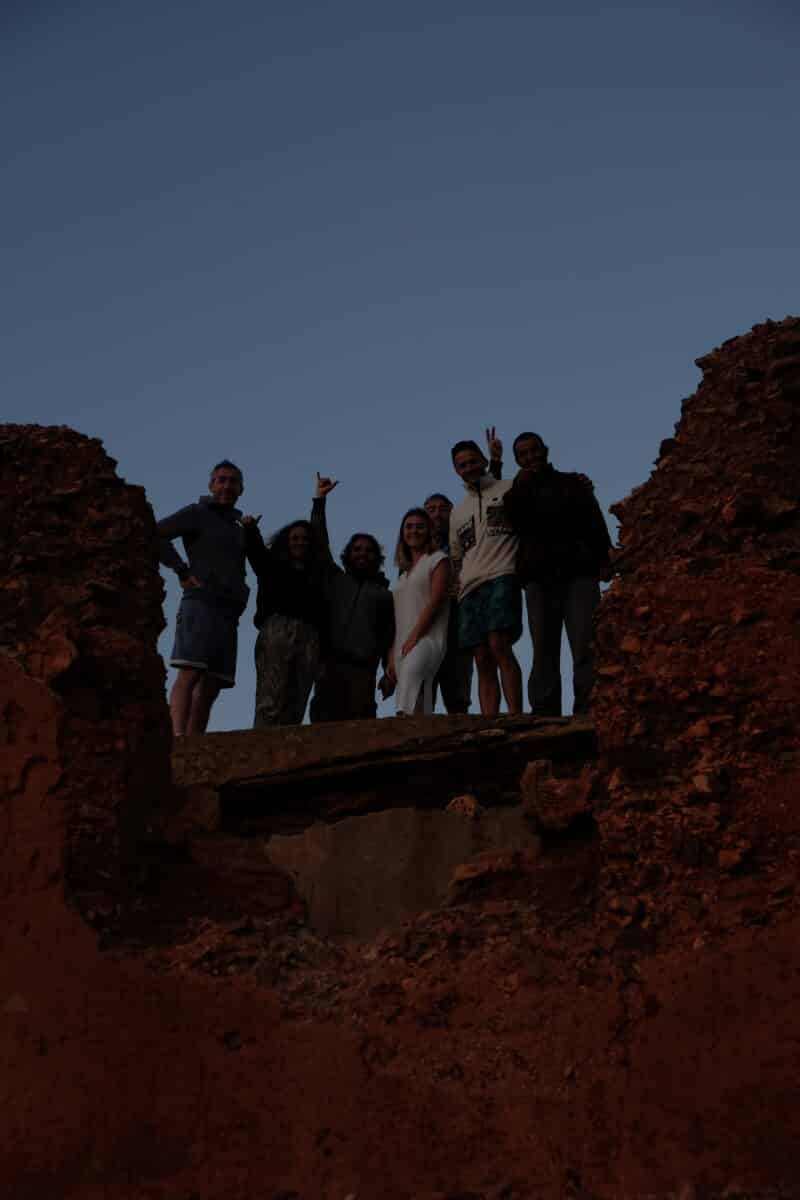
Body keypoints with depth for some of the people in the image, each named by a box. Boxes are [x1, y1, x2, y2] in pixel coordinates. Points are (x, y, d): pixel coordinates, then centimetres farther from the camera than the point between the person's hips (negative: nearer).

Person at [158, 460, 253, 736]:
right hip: (201, 604, -7)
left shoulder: (238, 529, 28)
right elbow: (154, 534, -3)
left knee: (210, 687, -1)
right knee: (189, 674, -20)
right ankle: (179, 742, -32)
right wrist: (182, 570, -9)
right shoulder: (197, 514, 8)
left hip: (229, 612, 7)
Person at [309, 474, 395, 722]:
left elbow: (390, 637, 15)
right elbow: (320, 544, 16)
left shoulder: (384, 594, 22)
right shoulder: (335, 579, 22)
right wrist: (319, 501, 12)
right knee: (325, 723, -14)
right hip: (330, 665, 0)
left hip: (363, 670, 0)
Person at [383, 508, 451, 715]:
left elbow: (436, 599, -4)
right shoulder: (404, 572, 30)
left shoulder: (437, 559, 11)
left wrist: (414, 636, -14)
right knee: (421, 710, -7)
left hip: (427, 637, -7)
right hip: (403, 644, 7)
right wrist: (391, 657, 12)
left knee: (411, 669, -40)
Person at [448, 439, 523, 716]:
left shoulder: (509, 489, 11)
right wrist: (457, 585, 16)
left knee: (498, 645, -22)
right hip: (470, 588, 6)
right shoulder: (458, 512, 27)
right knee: (483, 661, -2)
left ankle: (515, 716, -27)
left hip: (502, 578, -5)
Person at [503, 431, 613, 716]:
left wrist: (603, 560, -8)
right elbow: (511, 525, 3)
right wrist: (518, 488, -3)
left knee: (585, 648, -12)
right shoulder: (516, 494, 22)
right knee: (544, 652, -5)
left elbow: (595, 523, 7)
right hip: (539, 578, 1)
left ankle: (589, 713, -17)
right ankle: (544, 716, -9)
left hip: (578, 573, -1)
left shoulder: (573, 483, 18)